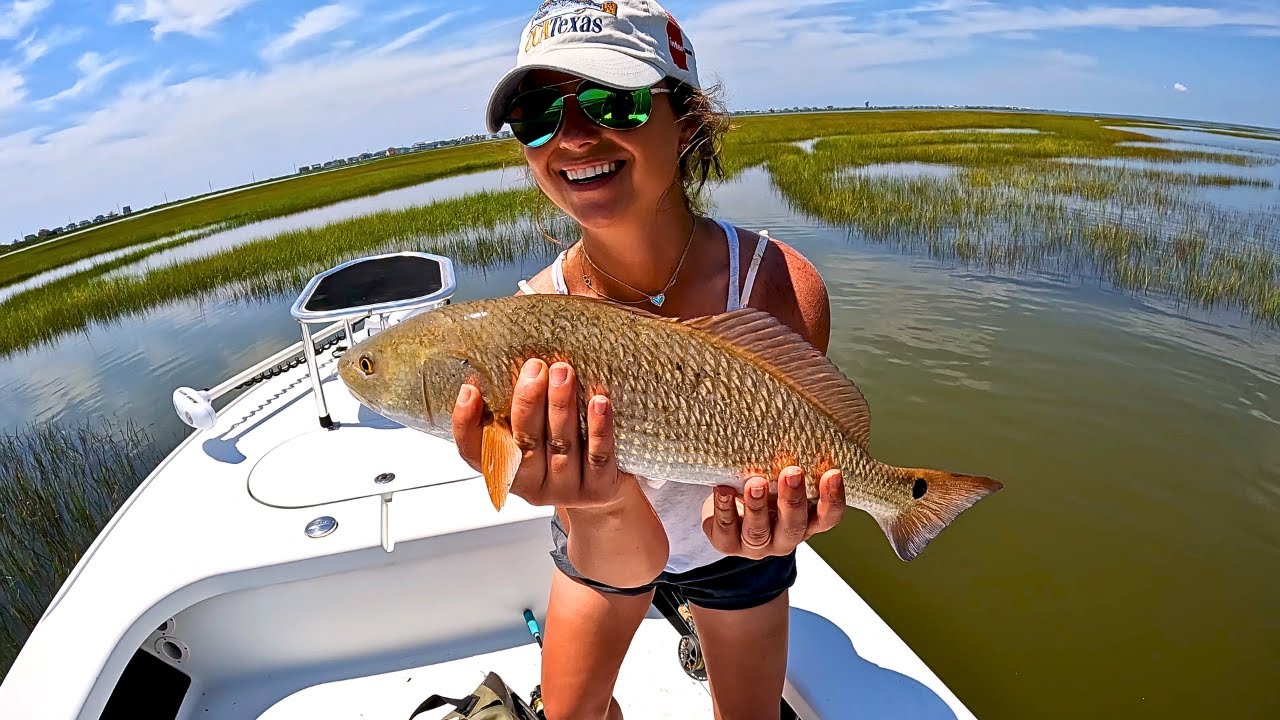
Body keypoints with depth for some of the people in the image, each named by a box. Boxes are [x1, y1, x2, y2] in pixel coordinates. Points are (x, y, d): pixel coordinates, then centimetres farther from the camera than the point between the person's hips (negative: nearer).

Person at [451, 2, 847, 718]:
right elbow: (620, 567, -33)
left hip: (731, 548, 0)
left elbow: (782, 462, -25)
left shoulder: (783, 285, -33)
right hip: (605, 543, 1)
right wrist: (606, 508, -55)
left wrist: (762, 517, -48)